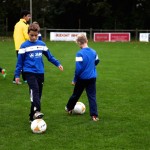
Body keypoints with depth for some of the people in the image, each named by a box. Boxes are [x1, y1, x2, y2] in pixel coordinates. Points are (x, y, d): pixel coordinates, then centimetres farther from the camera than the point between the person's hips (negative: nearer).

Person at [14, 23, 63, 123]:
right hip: (30, 72, -4)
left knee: (38, 94, 6)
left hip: (40, 73, 4)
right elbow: (20, 61, 3)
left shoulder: (42, 44, 8)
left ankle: (32, 117, 15)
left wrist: (58, 64, 9)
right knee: (35, 90, -27)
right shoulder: (24, 46, -1)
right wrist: (17, 75, 2)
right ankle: (36, 111, -40)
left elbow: (49, 56, 18)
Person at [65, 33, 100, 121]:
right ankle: (94, 115, -4)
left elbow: (78, 68, -19)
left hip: (82, 78, -4)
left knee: (76, 94, 16)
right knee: (92, 96, 4)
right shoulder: (93, 52, 0)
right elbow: (96, 61, 19)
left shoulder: (80, 53, -17)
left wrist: (75, 79, -8)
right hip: (92, 78, 4)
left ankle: (69, 108, 37)